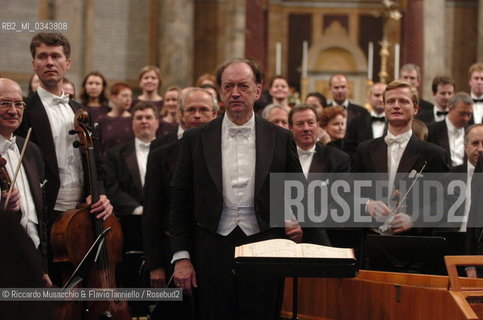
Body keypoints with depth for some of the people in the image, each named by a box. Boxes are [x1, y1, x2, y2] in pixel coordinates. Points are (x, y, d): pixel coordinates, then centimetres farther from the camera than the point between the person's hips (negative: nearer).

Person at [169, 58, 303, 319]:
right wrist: (181, 256, 0)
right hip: (213, 252, 0)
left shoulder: (280, 139, 6)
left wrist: (297, 223, -5)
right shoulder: (196, 139, 5)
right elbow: (180, 202, 5)